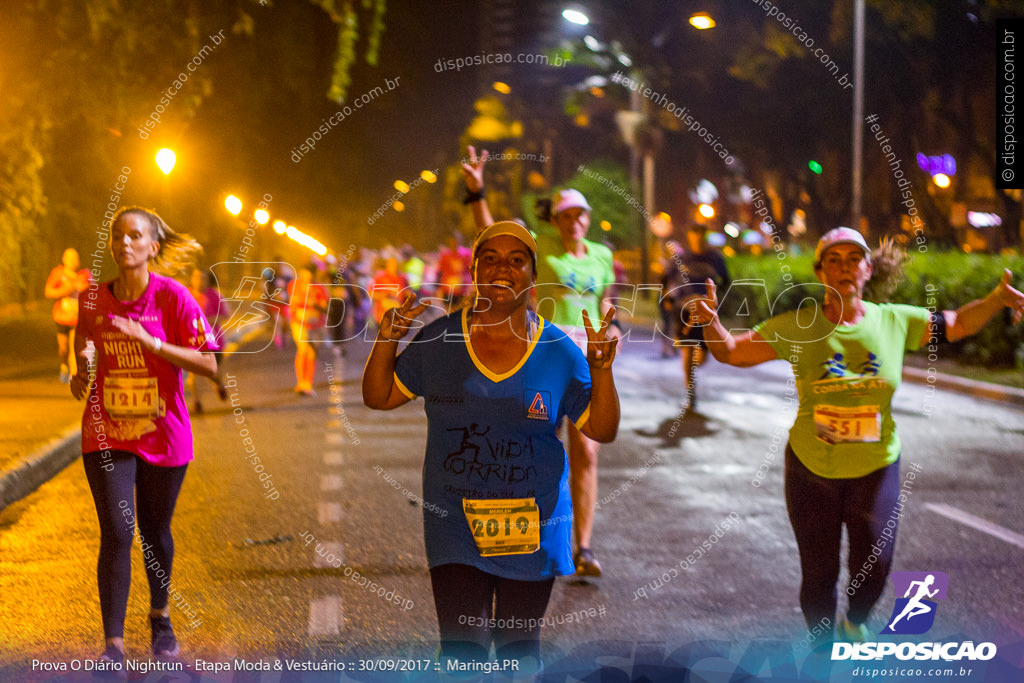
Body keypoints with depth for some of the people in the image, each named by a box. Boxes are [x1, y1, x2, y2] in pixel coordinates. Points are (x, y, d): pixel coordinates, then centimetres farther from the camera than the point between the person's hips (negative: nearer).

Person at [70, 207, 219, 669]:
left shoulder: (172, 296, -11)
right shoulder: (93, 298, -2)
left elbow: (209, 365, -15)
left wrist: (149, 341, -23)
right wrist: (81, 376, -6)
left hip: (162, 432, -1)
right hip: (106, 432, 1)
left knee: (155, 531, 13)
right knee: (116, 534, -10)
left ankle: (160, 616, 39)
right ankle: (113, 644, -6)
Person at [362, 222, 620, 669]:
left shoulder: (559, 351, -2)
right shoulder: (438, 339, -1)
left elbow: (602, 430, 1)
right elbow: (378, 397, 7)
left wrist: (601, 369, -14)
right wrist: (387, 341, -9)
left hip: (532, 526, 1)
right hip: (456, 521, 0)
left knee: (519, 644, 11)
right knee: (461, 646, -8)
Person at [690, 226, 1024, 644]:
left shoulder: (895, 322, -5)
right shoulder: (797, 328, -11)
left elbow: (957, 324, 8)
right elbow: (731, 351, -8)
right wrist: (711, 322, -28)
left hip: (876, 468, 1)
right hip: (812, 469, -1)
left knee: (874, 569, 4)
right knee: (819, 574, 8)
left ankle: (854, 623, 39)